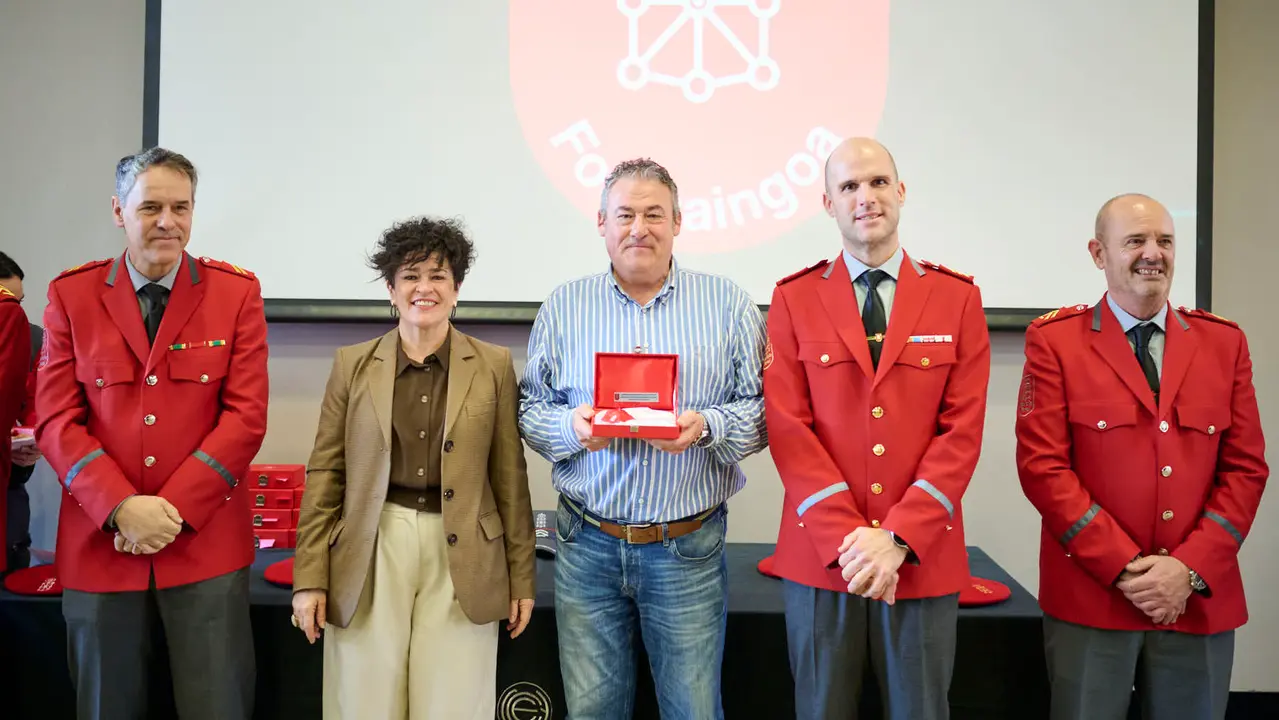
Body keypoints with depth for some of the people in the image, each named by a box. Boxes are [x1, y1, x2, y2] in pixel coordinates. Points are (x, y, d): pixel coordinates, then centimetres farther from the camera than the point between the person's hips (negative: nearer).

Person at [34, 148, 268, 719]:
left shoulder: (237, 292, 1)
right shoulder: (70, 295, 5)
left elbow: (246, 415, -4)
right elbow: (55, 419, 1)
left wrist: (173, 509, -12)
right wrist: (122, 508, -13)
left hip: (207, 542, -1)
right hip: (99, 544, 2)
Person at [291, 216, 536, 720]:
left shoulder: (493, 366, 3)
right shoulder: (352, 364, 5)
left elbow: (510, 477, 4)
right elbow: (325, 474, 5)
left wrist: (521, 576, 4)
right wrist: (309, 577, 0)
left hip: (461, 559, 0)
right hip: (371, 555, 1)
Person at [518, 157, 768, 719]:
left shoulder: (728, 304, 2)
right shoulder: (563, 306, 6)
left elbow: (761, 410, 1)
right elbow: (530, 409, 7)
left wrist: (707, 426, -18)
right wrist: (572, 426, -14)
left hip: (688, 547, -1)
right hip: (587, 544, 2)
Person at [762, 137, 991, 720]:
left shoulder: (957, 298, 3)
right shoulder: (793, 299, 2)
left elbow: (962, 431, -4)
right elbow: (788, 428, -5)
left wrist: (897, 539, -13)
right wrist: (849, 538, -13)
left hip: (923, 558, 1)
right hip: (819, 556, 0)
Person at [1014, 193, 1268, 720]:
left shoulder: (1224, 342, 9)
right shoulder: (1055, 340, -2)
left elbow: (1245, 468, 5)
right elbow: (1042, 465, -8)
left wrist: (1191, 568, -7)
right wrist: (1124, 566, -13)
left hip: (1201, 600, 3)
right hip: (1090, 597, -3)